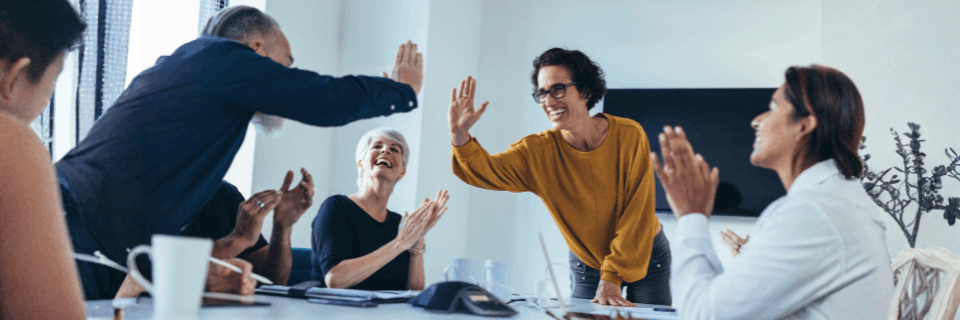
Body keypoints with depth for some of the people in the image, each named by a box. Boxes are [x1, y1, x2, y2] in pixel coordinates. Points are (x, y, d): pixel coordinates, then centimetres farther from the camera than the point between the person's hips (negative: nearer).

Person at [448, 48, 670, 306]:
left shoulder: (628, 135, -21)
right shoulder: (539, 151, -16)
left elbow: (636, 214, -20)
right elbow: (485, 171, -29)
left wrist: (611, 278, -23)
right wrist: (460, 135, -49)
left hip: (647, 256, -1)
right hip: (586, 264, 1)